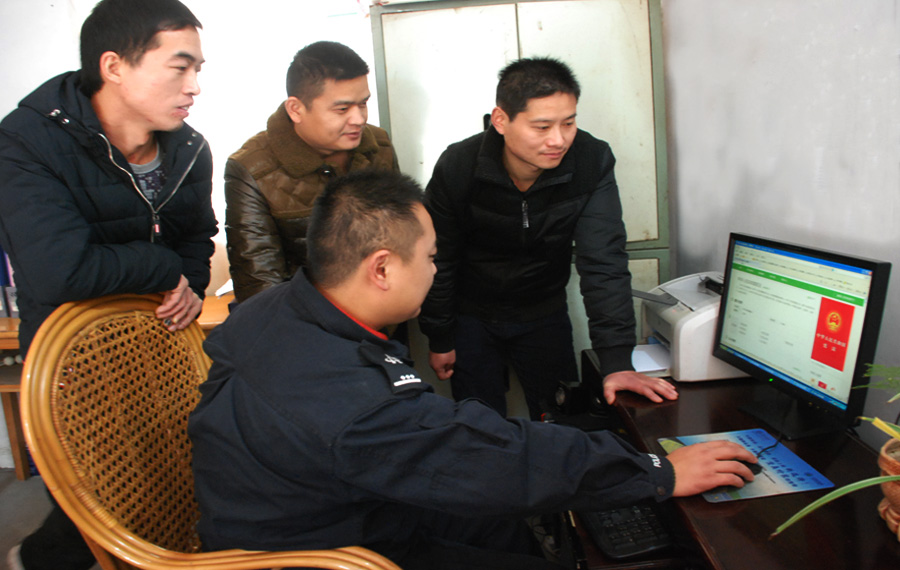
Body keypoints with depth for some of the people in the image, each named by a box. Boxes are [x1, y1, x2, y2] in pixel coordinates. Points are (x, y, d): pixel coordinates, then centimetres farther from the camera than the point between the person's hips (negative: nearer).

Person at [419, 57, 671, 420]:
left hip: (545, 315, 1)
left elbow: (603, 262, -22)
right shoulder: (458, 167, -22)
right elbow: (437, 261, -10)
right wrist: (439, 339, -4)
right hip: (472, 317, -1)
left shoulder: (593, 162, -20)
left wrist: (617, 362, -28)